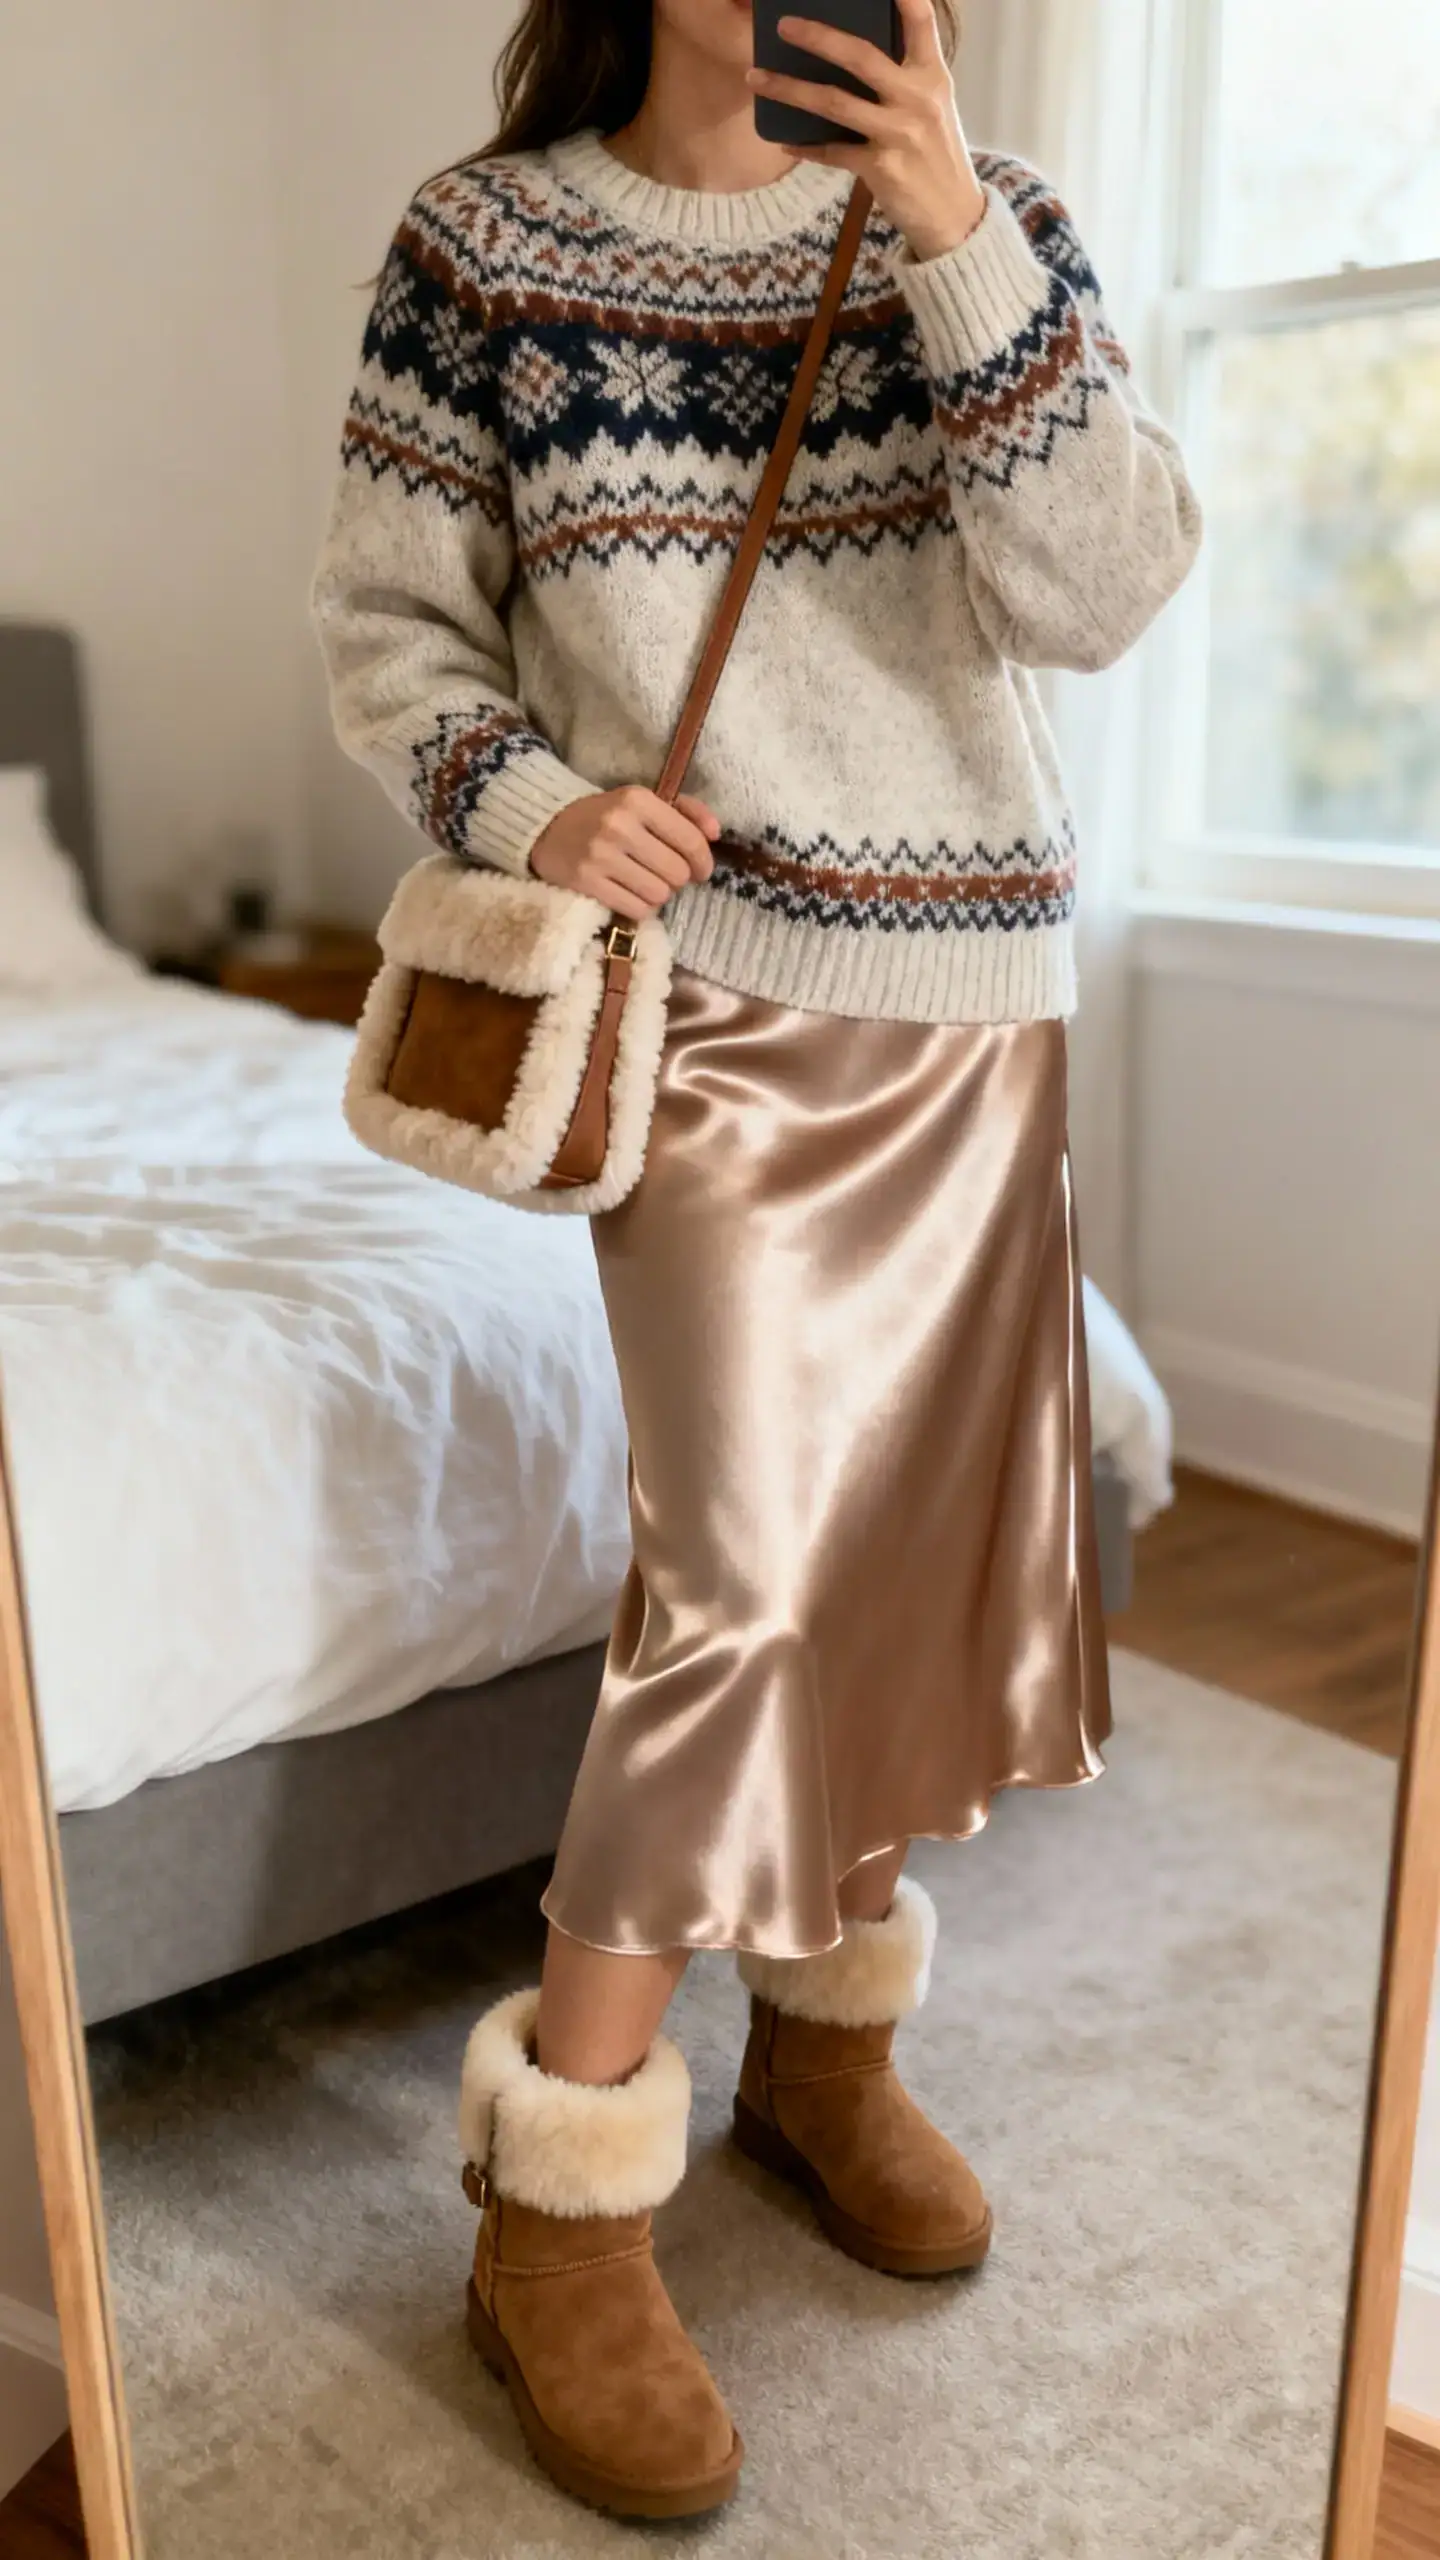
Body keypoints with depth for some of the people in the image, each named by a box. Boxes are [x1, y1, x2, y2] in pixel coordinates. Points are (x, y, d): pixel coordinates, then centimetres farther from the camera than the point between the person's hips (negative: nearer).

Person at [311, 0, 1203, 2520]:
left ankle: (826, 2031, 30)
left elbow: (1106, 588, -6)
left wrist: (959, 243, -15)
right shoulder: (486, 239, 2)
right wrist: (530, 804, -16)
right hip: (717, 980, -4)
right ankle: (556, 2210, 4)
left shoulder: (985, 221, 7)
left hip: (974, 986, 4)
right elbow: (389, 616, 3)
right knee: (744, 1567, -12)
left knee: (919, 1531, 8)